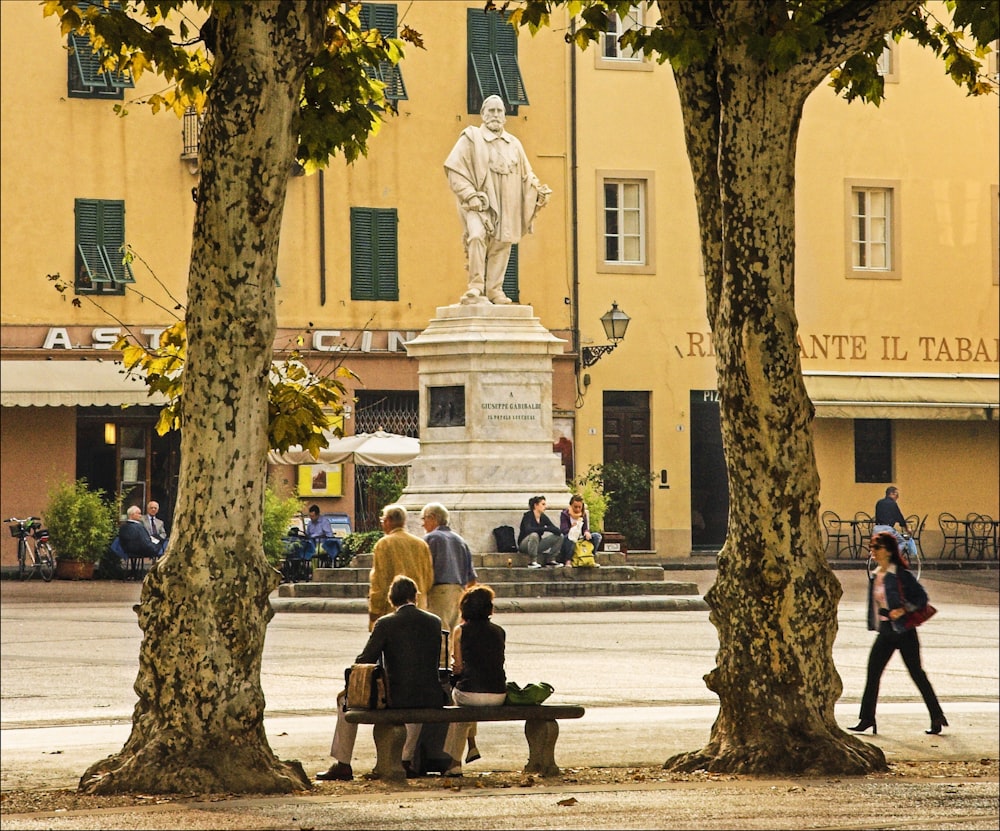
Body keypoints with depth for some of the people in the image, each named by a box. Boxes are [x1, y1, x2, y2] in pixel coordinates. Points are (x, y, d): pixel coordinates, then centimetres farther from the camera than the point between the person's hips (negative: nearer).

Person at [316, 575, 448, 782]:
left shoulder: (385, 624, -7)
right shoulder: (434, 622, 5)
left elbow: (365, 661, -6)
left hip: (396, 698, -4)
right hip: (430, 699, 4)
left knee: (346, 700, 20)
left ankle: (342, 765, 20)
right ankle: (407, 759, 41)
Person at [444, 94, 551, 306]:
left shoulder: (513, 145, 18)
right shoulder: (471, 139, 3)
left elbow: (526, 175, 21)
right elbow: (455, 169, -4)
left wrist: (539, 190, 1)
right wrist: (470, 195, -15)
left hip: (505, 206, 5)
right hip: (479, 203, -5)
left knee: (501, 247, 2)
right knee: (477, 236, -27)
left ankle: (494, 290, 11)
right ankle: (476, 287, -27)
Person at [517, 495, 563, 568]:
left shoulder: (543, 517, 3)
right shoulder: (528, 516, -15)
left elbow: (557, 530, -1)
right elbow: (528, 530, -35)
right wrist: (545, 529, -36)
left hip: (537, 545, 7)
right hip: (524, 545, -7)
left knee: (559, 536, -5)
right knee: (534, 535, -39)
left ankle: (550, 560, -6)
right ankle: (533, 562, -31)